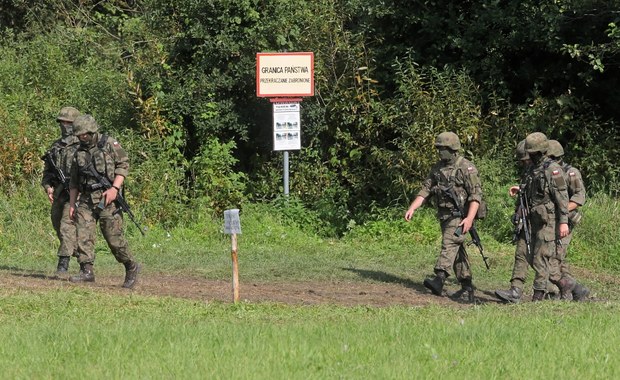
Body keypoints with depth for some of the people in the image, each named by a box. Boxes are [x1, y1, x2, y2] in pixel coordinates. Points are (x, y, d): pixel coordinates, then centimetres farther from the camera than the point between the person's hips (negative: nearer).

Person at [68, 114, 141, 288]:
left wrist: (115, 188, -17)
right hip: (86, 200, 5)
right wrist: (72, 204, 12)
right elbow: (74, 181, 19)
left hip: (107, 198, -5)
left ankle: (131, 267, 14)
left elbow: (123, 165, -7)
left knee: (114, 237, -4)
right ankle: (87, 271, -10)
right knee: (83, 234, -9)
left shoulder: (110, 144, -1)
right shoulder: (79, 152, 15)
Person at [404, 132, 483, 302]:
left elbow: (476, 194, -15)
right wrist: (412, 208, 0)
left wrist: (470, 218, -25)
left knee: (449, 244, -20)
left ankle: (439, 279, -34)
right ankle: (467, 285, 16)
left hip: (459, 216, -7)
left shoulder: (467, 168, -11)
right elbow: (425, 190, 12)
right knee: (457, 249, 10)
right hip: (444, 215, 7)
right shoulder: (437, 168, 11)